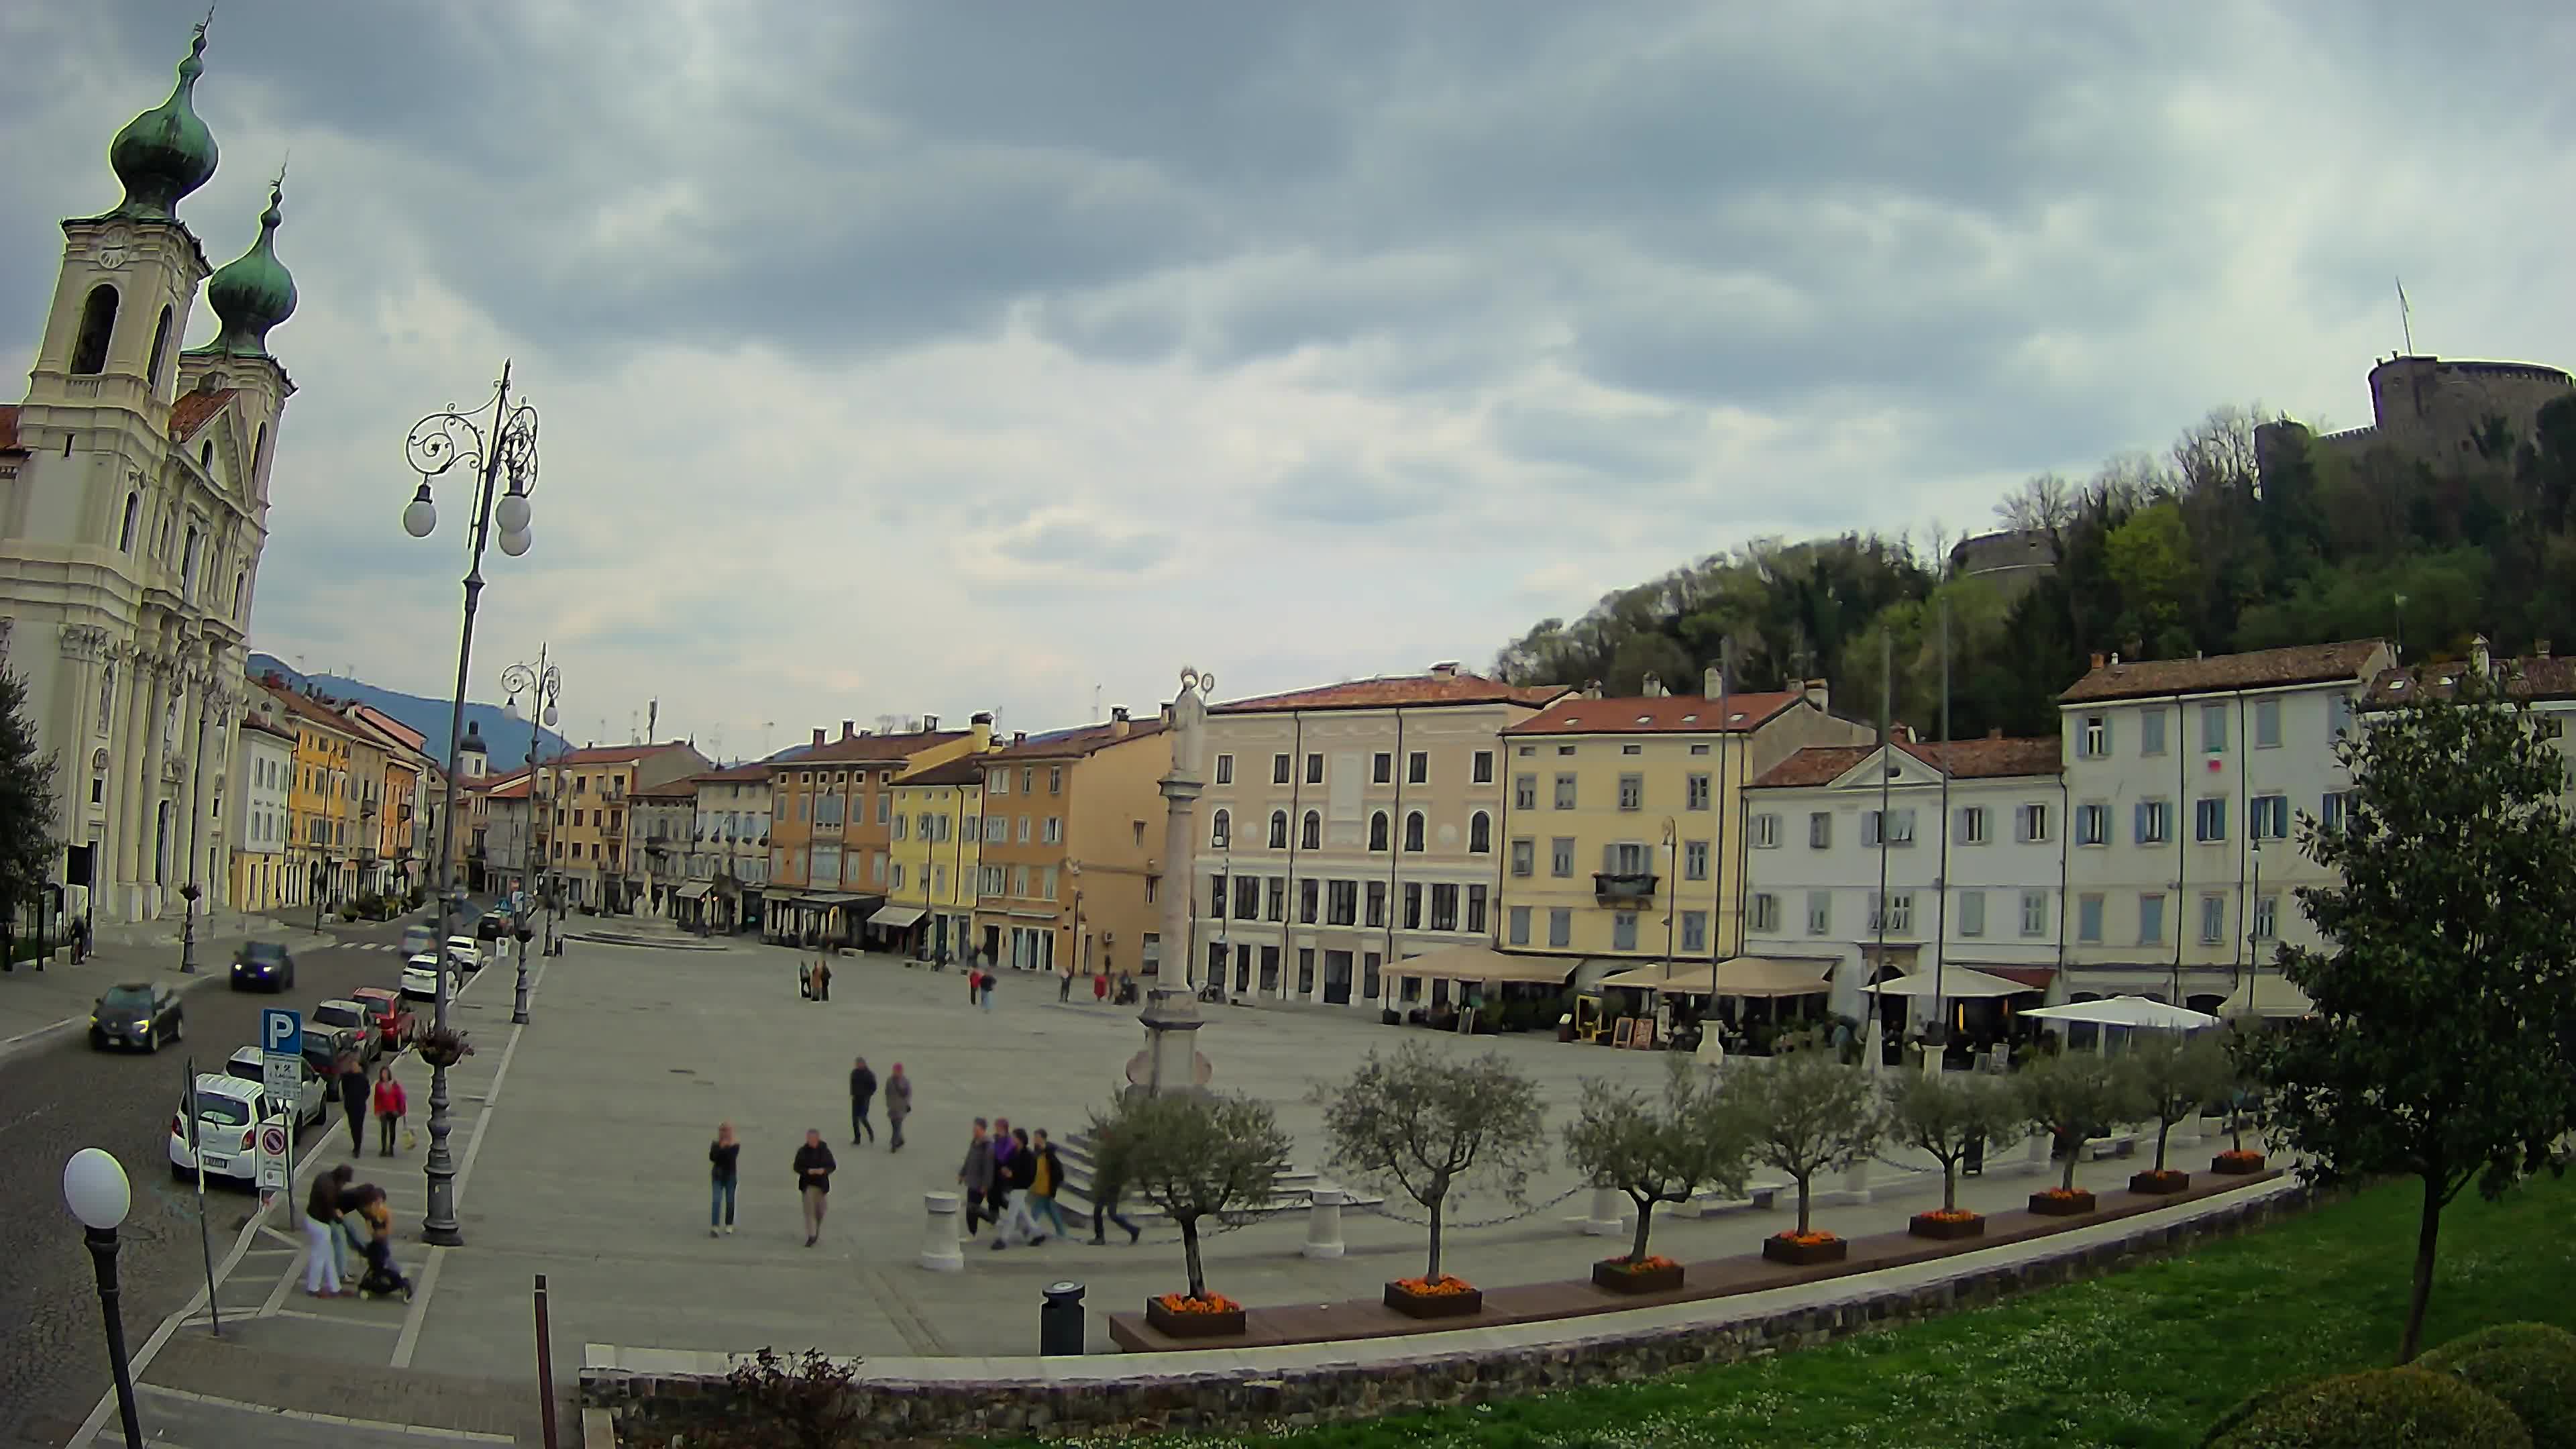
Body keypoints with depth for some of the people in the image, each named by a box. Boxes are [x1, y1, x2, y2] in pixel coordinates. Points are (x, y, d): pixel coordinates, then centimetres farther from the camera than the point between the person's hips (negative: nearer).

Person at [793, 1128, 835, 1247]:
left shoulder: (825, 1151, -3)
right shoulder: (802, 1151, -4)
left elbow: (832, 1166, 2)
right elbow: (797, 1167, -3)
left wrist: (824, 1170, -19)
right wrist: (808, 1171, -20)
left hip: (821, 1184, 1)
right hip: (807, 1184, -1)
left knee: (820, 1210, 10)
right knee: (809, 1209, -8)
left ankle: (817, 1231, 38)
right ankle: (811, 1236, -6)